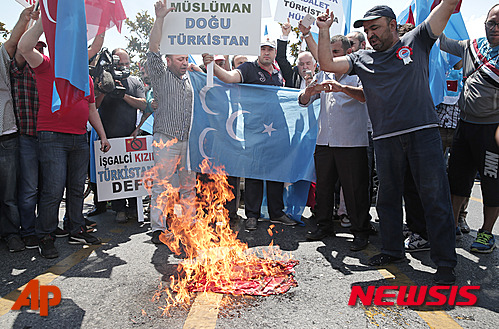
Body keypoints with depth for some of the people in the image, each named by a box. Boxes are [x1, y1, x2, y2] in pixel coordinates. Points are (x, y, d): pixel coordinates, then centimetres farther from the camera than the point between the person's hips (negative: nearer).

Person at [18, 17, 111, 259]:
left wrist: (102, 135, 19)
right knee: (54, 190, -7)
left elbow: (91, 109, 23)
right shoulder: (47, 66, 3)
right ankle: (44, 238, 7)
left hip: (80, 139, 6)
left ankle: (77, 231, 22)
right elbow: (24, 47, -16)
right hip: (52, 139, -6)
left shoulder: (85, 76, 19)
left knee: (77, 188, 11)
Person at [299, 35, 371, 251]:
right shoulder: (324, 75, 17)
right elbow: (304, 101, 13)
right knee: (323, 186, 11)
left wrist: (342, 87, -36)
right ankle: (324, 226, 26)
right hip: (324, 142, 5)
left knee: (355, 190, -1)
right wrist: (308, 93, -11)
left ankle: (361, 231, 12)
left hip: (352, 142, -5)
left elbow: (366, 95, -19)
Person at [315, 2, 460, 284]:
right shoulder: (362, 59, 15)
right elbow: (327, 64, 8)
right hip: (386, 139, 3)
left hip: (423, 132, -3)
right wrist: (324, 30, 5)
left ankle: (446, 263, 7)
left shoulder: (416, 41, 10)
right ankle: (393, 250, 28)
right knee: (388, 197, 11)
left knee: (436, 198, -3)